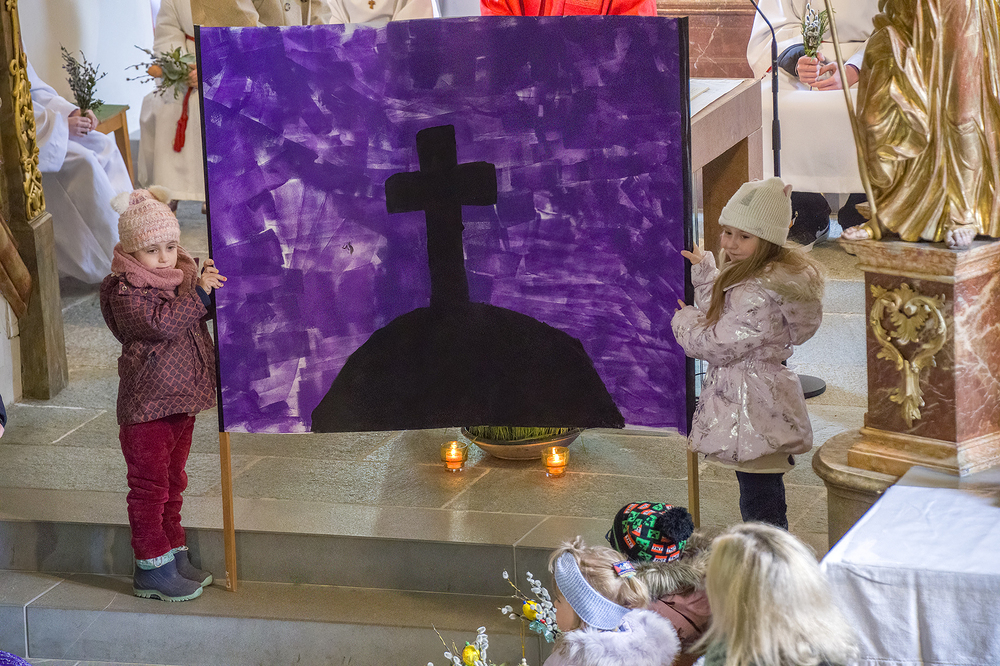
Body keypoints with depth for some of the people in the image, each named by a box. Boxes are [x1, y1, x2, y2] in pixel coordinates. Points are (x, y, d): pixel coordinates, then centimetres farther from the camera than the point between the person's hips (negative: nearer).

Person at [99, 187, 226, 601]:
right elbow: (161, 322, -29)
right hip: (146, 407, -8)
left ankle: (174, 556, 28)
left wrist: (211, 286, 0)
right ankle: (151, 569, 3)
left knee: (172, 482, 18)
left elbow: (202, 316, 18)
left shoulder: (182, 278, 10)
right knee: (149, 487, -2)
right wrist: (199, 292, -27)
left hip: (181, 403, 8)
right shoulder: (125, 293, -15)